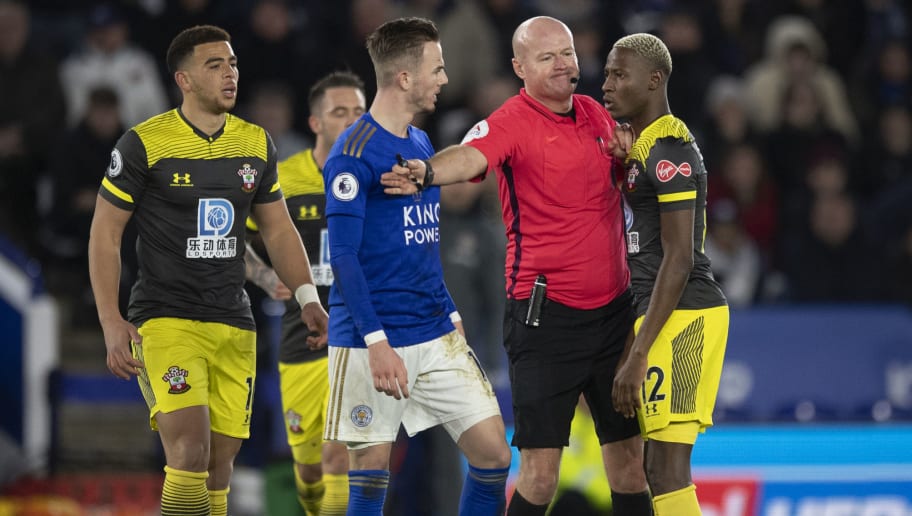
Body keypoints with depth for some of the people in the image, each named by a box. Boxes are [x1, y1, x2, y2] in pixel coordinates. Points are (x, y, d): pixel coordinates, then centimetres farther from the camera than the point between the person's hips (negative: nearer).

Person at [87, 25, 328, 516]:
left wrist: (307, 298, 6)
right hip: (164, 321, -5)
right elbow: (104, 234, -3)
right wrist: (111, 322, -12)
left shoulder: (256, 144, 8)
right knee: (190, 452, -20)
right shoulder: (144, 144, -7)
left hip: (234, 326, 5)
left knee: (220, 463, 3)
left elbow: (278, 229, 19)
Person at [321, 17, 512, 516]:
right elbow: (343, 257, -16)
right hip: (370, 340, -8)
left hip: (437, 336, 8)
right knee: (371, 466, -1)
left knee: (493, 453, 1)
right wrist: (376, 342, -21)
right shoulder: (354, 153, -12)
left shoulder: (421, 144, 13)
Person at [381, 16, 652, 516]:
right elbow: (470, 156, -31)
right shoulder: (512, 122, -11)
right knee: (539, 474, -8)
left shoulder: (597, 115, 9)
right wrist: (427, 171, -54)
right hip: (546, 317, -6)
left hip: (614, 307, 6)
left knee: (629, 460, 12)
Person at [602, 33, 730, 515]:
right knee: (659, 469, 11)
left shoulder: (669, 152, -13)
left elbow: (679, 259, -18)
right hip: (656, 312, 10)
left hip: (681, 315, -10)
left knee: (666, 471, -13)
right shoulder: (638, 146, 18)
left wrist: (637, 356, -21)